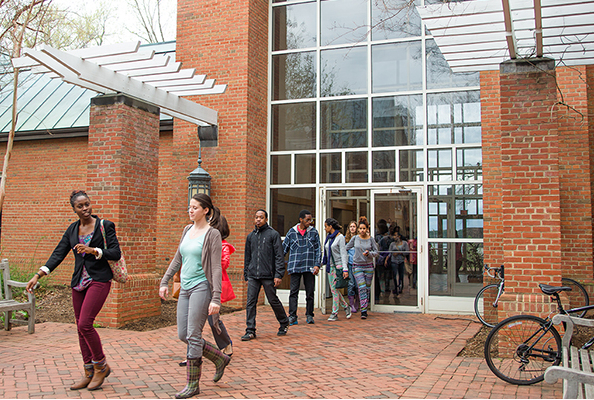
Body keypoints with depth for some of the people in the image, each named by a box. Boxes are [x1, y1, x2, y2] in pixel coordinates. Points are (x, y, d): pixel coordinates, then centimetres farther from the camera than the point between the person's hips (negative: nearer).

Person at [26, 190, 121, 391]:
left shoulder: (105, 226, -4)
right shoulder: (72, 229, 11)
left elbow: (116, 253, -9)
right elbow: (59, 254, 8)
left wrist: (93, 250, -21)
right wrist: (38, 275, -1)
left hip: (99, 280, -6)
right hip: (79, 282, 6)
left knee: (85, 324, -15)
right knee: (81, 328, 7)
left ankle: (101, 366, 4)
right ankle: (89, 374, 18)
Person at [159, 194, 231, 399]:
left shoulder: (212, 235, -10)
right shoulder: (187, 230, 12)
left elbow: (217, 269, -14)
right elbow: (178, 259, 21)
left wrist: (216, 298, -19)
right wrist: (165, 281, 14)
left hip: (201, 287, -8)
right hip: (185, 288, 8)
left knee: (193, 335, -6)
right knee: (183, 335, 8)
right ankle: (220, 358, 25)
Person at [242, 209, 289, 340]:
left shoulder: (273, 234, -1)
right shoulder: (251, 236, 14)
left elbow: (279, 256, -5)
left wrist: (278, 275, -12)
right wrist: (246, 275, 16)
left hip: (268, 276, -4)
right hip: (253, 276, 4)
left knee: (273, 301, 5)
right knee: (251, 302, -1)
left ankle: (284, 323, 26)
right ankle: (250, 331, 5)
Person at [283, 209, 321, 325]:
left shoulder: (314, 232, 6)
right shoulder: (292, 232, 4)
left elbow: (318, 250, 6)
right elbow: (284, 248, 10)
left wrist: (317, 265, -4)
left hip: (309, 267, 1)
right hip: (295, 267, -1)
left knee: (310, 292, 7)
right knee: (294, 291, -3)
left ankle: (309, 315, 19)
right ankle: (292, 316, 0)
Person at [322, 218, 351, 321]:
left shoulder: (340, 237, -10)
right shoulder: (328, 237, 12)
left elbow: (343, 253, -13)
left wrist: (345, 269, -18)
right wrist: (321, 263, 16)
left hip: (338, 266, -7)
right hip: (330, 266, 8)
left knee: (335, 289, -6)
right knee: (333, 289, 7)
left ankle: (334, 313, 1)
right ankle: (346, 307, 21)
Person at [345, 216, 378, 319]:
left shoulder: (371, 239, 0)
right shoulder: (355, 238, 0)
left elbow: (376, 252, 2)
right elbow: (346, 248, 12)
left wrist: (368, 253, -15)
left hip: (369, 266, 1)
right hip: (357, 266, -1)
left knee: (367, 288, 6)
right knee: (362, 287, -12)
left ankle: (365, 308, 20)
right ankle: (363, 311, -13)